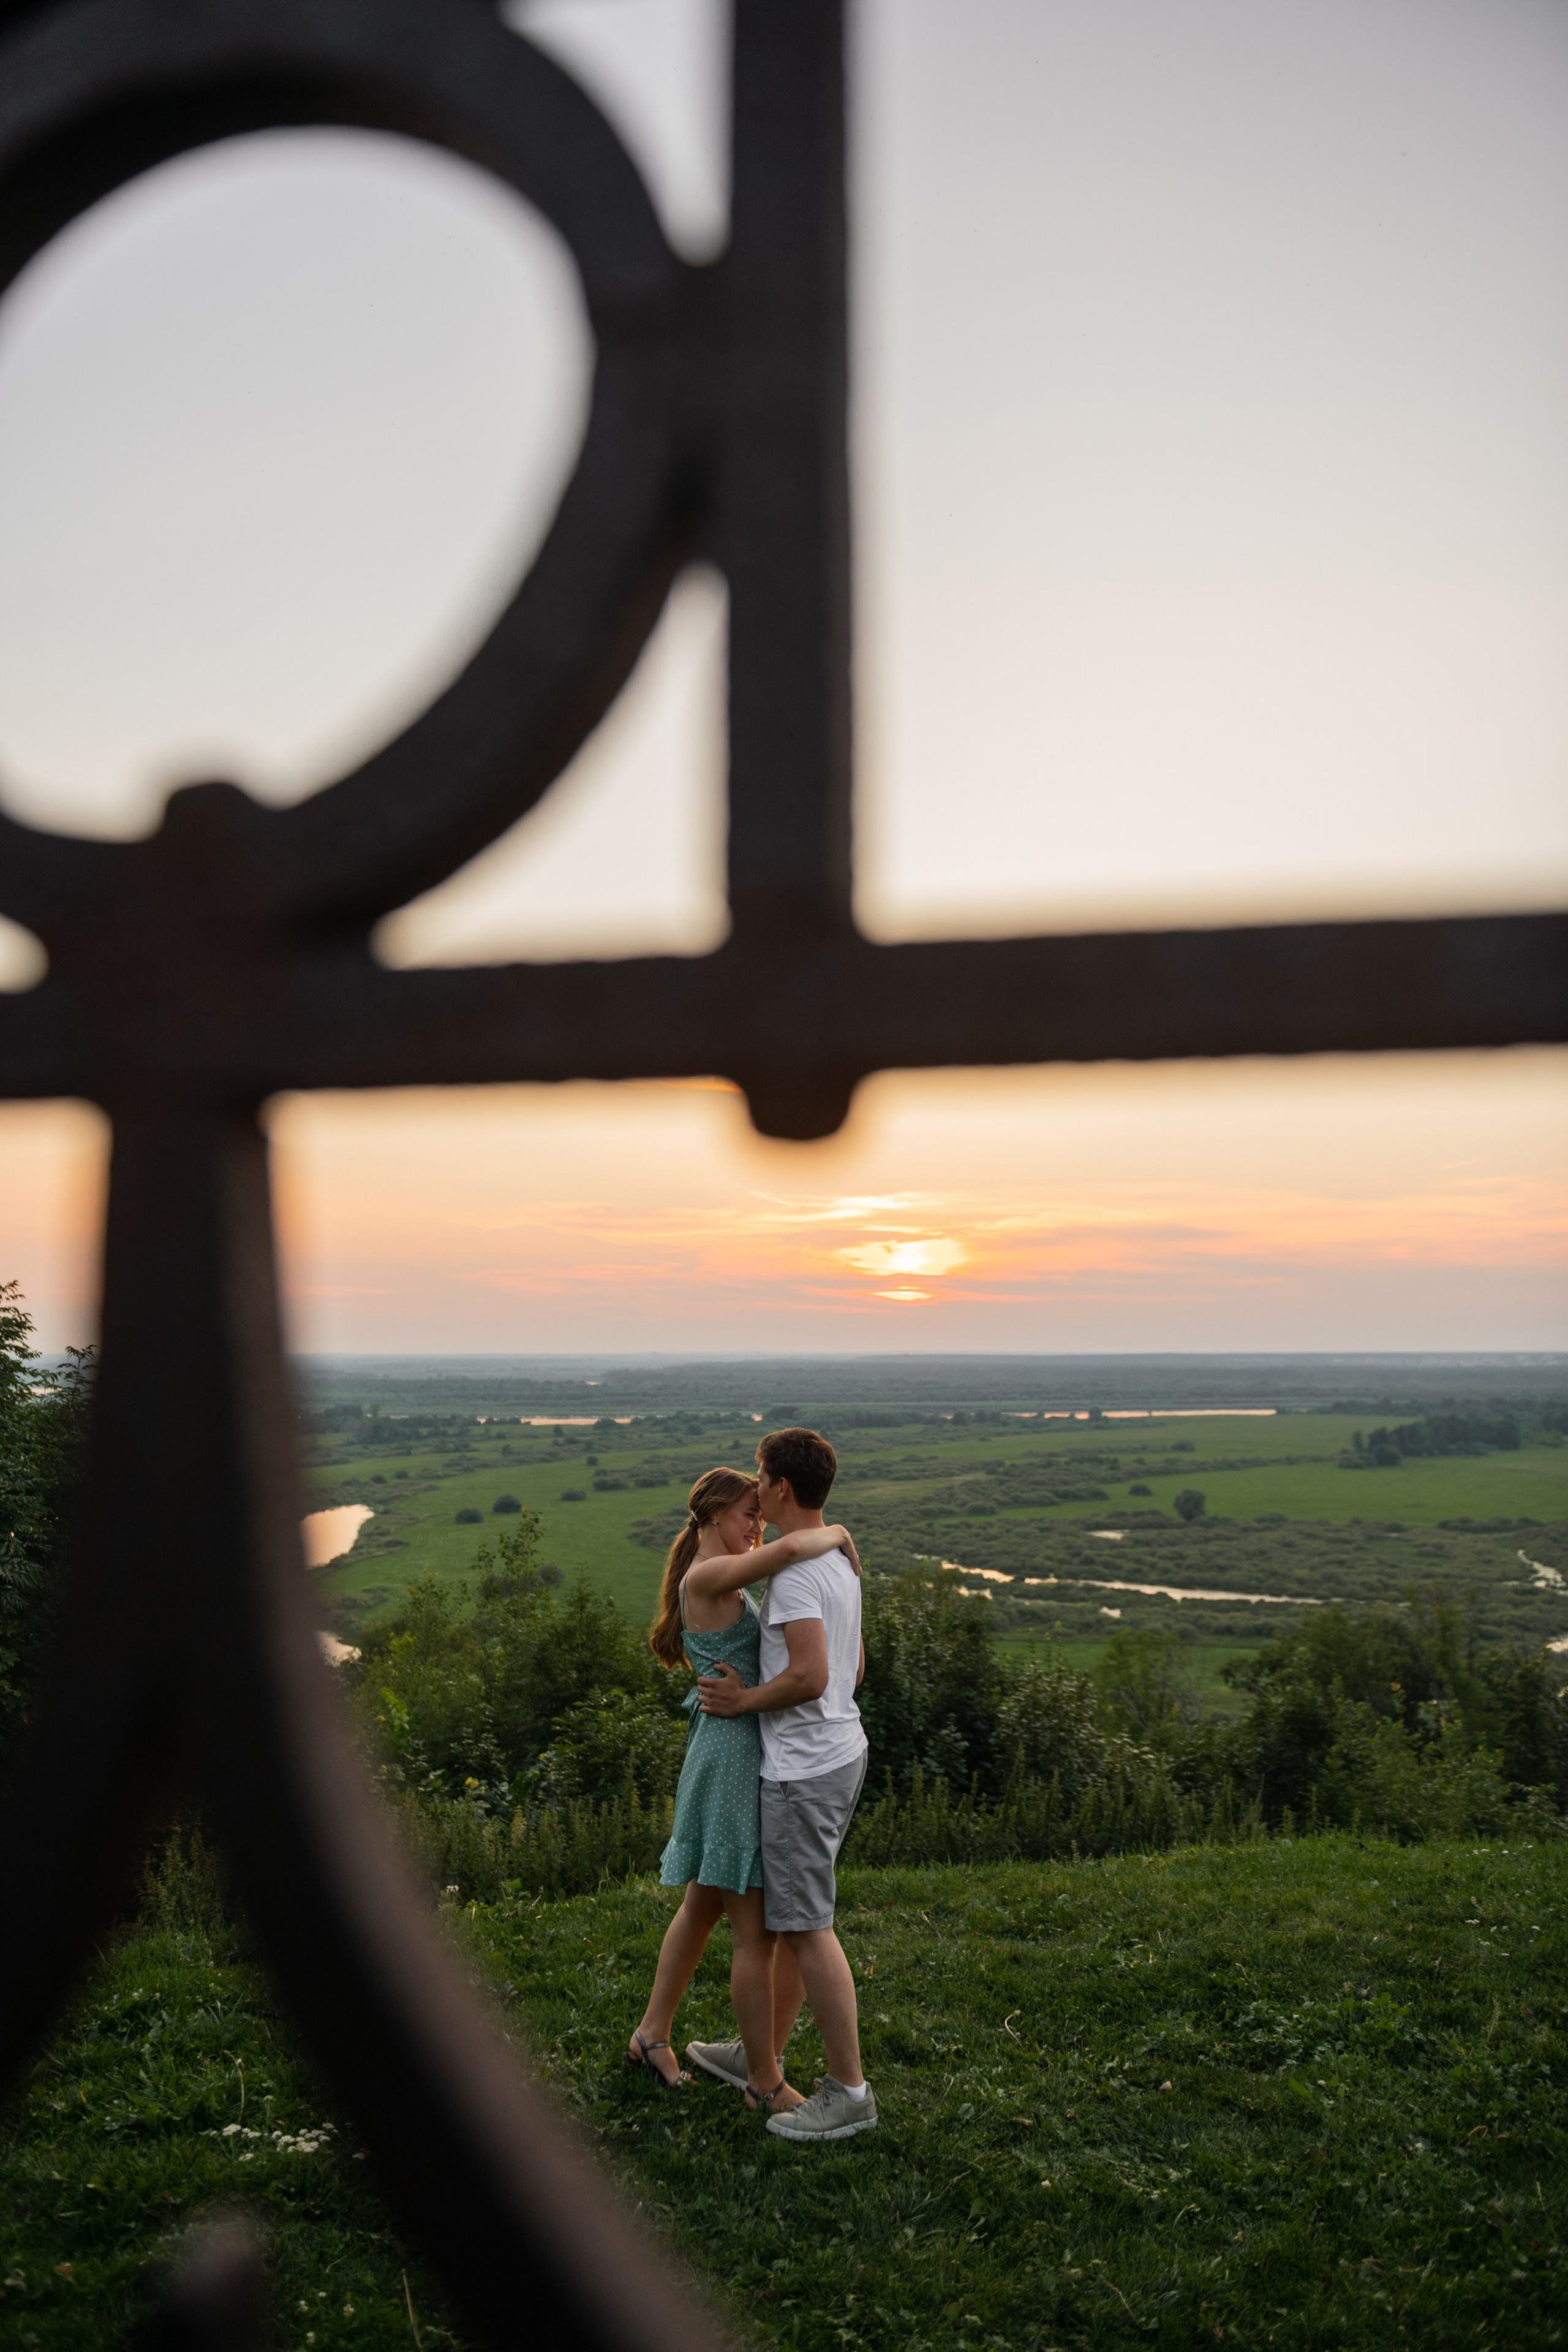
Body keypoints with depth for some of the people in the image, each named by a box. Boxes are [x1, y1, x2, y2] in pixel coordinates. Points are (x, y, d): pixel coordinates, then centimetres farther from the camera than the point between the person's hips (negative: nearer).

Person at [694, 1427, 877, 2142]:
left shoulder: (795, 1568, -20)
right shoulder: (839, 1559, 11)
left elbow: (810, 1676, -28)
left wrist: (744, 1701, -13)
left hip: (804, 1771, -10)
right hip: (841, 1751, 10)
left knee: (807, 1927, -2)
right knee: (788, 1913, 20)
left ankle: (848, 2091, 6)